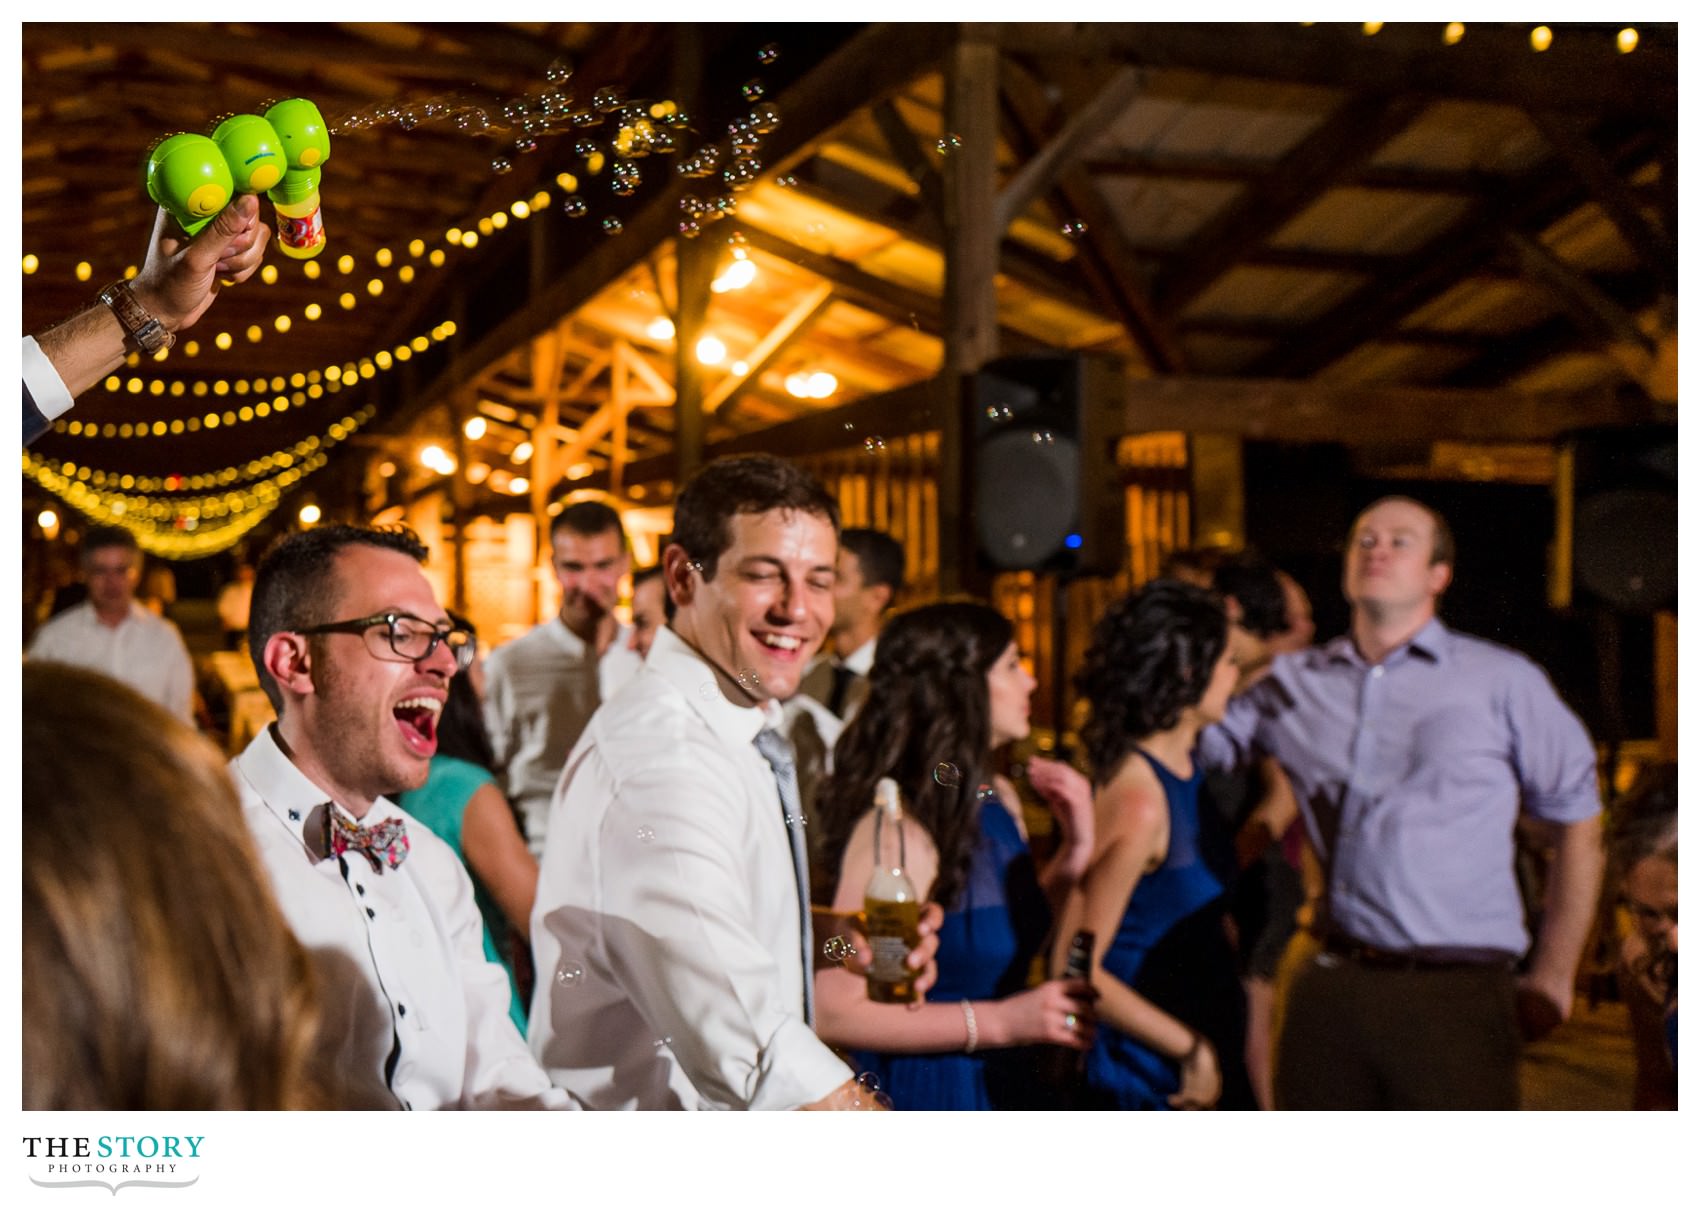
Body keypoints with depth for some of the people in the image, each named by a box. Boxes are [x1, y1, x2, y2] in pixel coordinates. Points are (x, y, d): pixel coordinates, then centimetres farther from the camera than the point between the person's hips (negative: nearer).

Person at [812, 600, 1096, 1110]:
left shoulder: (999, 800, 4)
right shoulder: (896, 831, -23)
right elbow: (834, 1010, -27)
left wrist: (1076, 848, 4)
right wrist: (999, 1021, -25)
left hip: (1004, 1086, 8)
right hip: (924, 1095, -8)